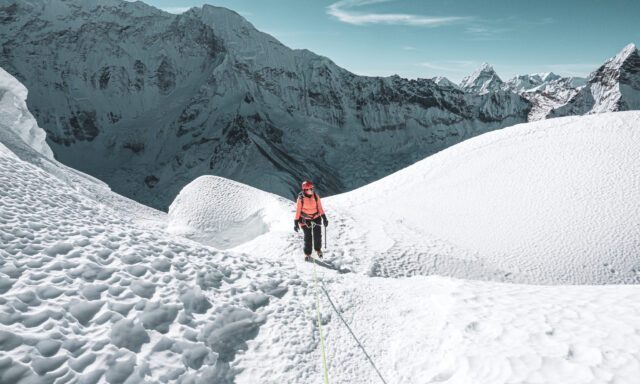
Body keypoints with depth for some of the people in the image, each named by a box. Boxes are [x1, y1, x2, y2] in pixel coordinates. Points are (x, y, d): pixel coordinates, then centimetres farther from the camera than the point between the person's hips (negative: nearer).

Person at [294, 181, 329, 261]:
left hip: (316, 217, 2)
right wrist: (296, 222, -7)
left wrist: (324, 218, -3)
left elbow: (320, 208, 0)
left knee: (318, 235, 1)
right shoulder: (301, 198, -16)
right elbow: (298, 211, -8)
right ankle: (307, 254, 18)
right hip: (305, 219, -2)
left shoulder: (316, 196, -9)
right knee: (308, 237, 0)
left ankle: (318, 249, 28)